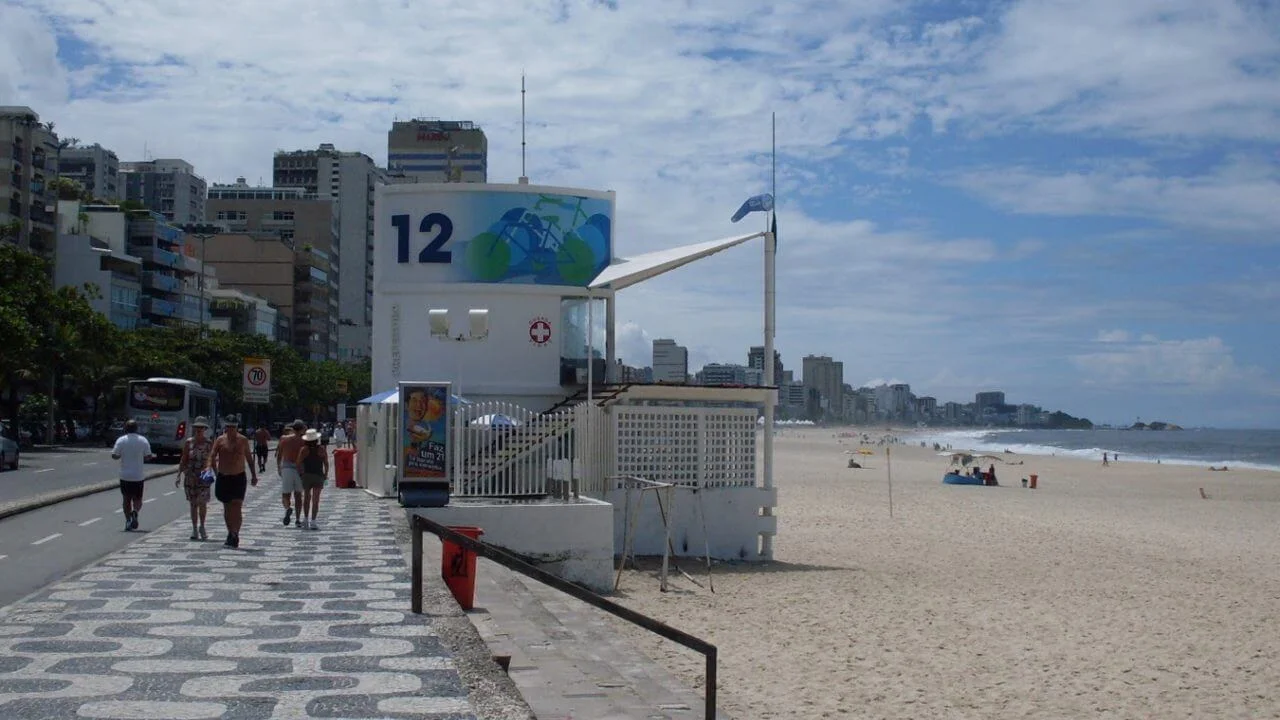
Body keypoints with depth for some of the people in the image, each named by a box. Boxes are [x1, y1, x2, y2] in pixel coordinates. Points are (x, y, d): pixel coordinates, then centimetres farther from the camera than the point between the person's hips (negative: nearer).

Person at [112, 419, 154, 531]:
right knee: (137, 499, 10)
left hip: (125, 476, 0)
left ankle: (128, 520, 7)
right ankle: (135, 512, -19)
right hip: (139, 476, 0)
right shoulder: (143, 440, -2)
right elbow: (148, 456, -5)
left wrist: (123, 455, 13)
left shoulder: (121, 440, -4)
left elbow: (114, 456, -6)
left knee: (126, 500, 12)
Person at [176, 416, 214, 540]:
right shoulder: (188, 442, 2)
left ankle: (202, 526, 12)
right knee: (193, 503, 5)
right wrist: (179, 476, -1)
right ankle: (194, 528, 14)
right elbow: (183, 460, 4)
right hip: (190, 477, 1)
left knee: (202, 503, -8)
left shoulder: (209, 443, 2)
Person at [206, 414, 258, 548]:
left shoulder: (243, 440, 3)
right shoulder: (220, 440, 1)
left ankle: (235, 535, -11)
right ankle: (231, 534, 24)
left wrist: (254, 475, 13)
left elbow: (249, 458, 12)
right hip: (223, 478, 1)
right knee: (227, 508, 10)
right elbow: (212, 456, -4)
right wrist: (210, 467, -22)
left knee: (237, 507, -11)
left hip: (238, 478, -1)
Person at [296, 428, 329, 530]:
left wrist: (301, 473, 2)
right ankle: (313, 521, -11)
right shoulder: (321, 450, -3)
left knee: (307, 497, 18)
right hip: (318, 476, -1)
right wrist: (326, 475, 9)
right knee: (315, 500, -2)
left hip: (306, 476, 1)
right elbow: (326, 464, -2)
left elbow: (299, 463, -10)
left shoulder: (304, 450, -4)